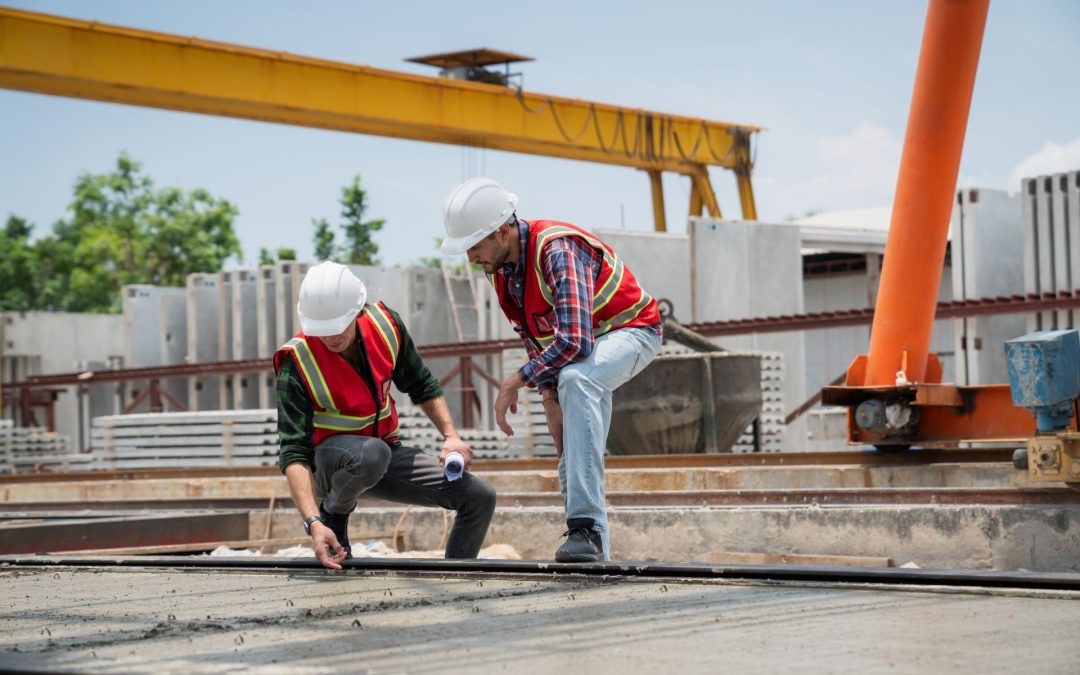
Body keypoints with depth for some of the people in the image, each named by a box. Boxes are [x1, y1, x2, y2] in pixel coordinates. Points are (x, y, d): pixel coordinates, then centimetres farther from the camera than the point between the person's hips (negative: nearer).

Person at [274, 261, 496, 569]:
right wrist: (313, 523, -40)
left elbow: (422, 385, 8)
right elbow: (294, 453, -28)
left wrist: (451, 436, -4)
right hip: (330, 456, -5)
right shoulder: (297, 363, -24)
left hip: (387, 454, 5)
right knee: (372, 453, -40)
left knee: (480, 497, -7)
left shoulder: (385, 323, -11)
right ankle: (333, 513, -9)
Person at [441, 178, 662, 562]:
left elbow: (574, 342, -39)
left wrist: (515, 382, -28)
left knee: (576, 379, -39)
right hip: (582, 348, 10)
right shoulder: (499, 265, -5)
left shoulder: (557, 251, -32)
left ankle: (587, 527, -43)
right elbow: (533, 336, 6)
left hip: (632, 331, -10)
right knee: (570, 462, 9)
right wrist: (548, 393, -6)